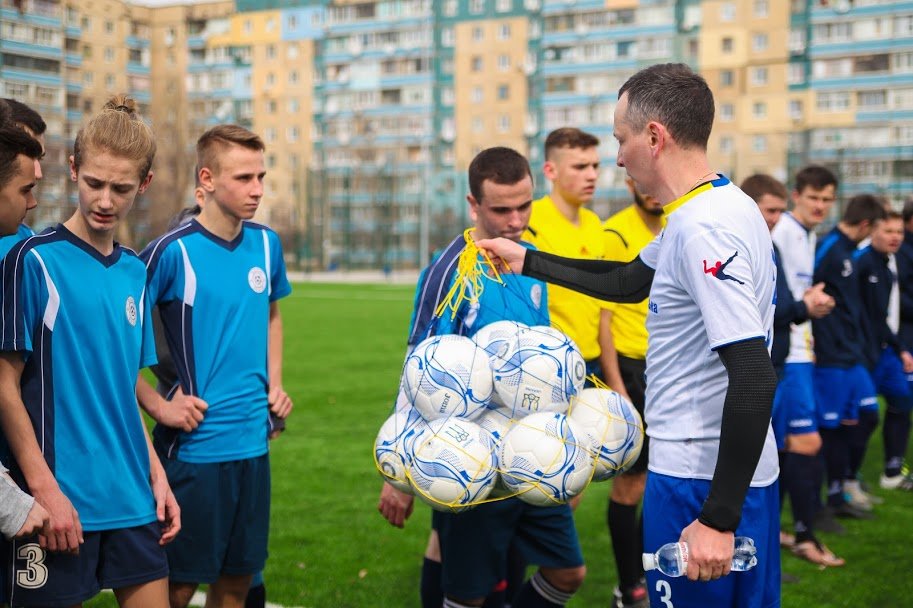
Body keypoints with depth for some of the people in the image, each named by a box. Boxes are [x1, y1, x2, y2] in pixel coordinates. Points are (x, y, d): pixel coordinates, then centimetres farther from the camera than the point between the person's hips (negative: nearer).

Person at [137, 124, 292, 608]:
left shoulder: (266, 244, 6)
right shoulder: (172, 251, -13)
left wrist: (274, 384, 11)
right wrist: (156, 405, -13)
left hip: (254, 440, 6)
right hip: (195, 446, -6)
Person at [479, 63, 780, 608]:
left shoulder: (703, 230, -22)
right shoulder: (722, 207, 10)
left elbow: (755, 378, -28)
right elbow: (629, 282, 25)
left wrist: (719, 519, -25)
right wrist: (527, 263, 28)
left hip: (702, 484, -9)